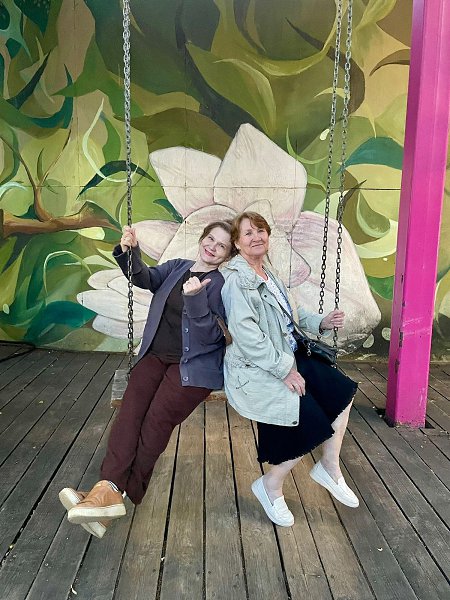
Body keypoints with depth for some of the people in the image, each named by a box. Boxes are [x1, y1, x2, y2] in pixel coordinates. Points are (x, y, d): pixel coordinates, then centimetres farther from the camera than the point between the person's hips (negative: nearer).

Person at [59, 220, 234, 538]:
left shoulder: (222, 285, -6)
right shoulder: (177, 267, 12)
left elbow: (212, 335, -16)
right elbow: (145, 278, -1)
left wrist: (195, 298, -31)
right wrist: (130, 252, -20)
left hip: (193, 365, -5)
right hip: (156, 355, 5)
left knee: (157, 421, -17)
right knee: (131, 411, -16)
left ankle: (112, 492, -11)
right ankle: (110, 488, -23)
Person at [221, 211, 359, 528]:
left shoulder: (268, 274, 12)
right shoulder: (238, 278, -15)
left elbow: (291, 316, 15)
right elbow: (246, 332, -24)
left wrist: (322, 323, -3)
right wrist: (285, 370, -23)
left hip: (287, 359, 9)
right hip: (256, 370, -9)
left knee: (343, 389, 0)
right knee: (313, 424, -14)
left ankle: (329, 467, 16)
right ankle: (271, 486, 12)